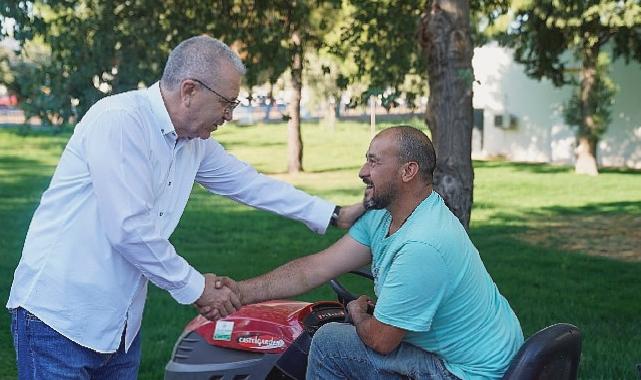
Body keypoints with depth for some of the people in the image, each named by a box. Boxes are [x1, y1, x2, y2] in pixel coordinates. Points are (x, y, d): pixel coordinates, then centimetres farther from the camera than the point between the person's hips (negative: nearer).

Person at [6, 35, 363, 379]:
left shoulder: (196, 142, 6)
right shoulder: (119, 120, -20)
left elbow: (250, 183, 17)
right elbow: (129, 228, -24)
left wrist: (334, 215, 16)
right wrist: (194, 286, -14)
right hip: (59, 316, -8)